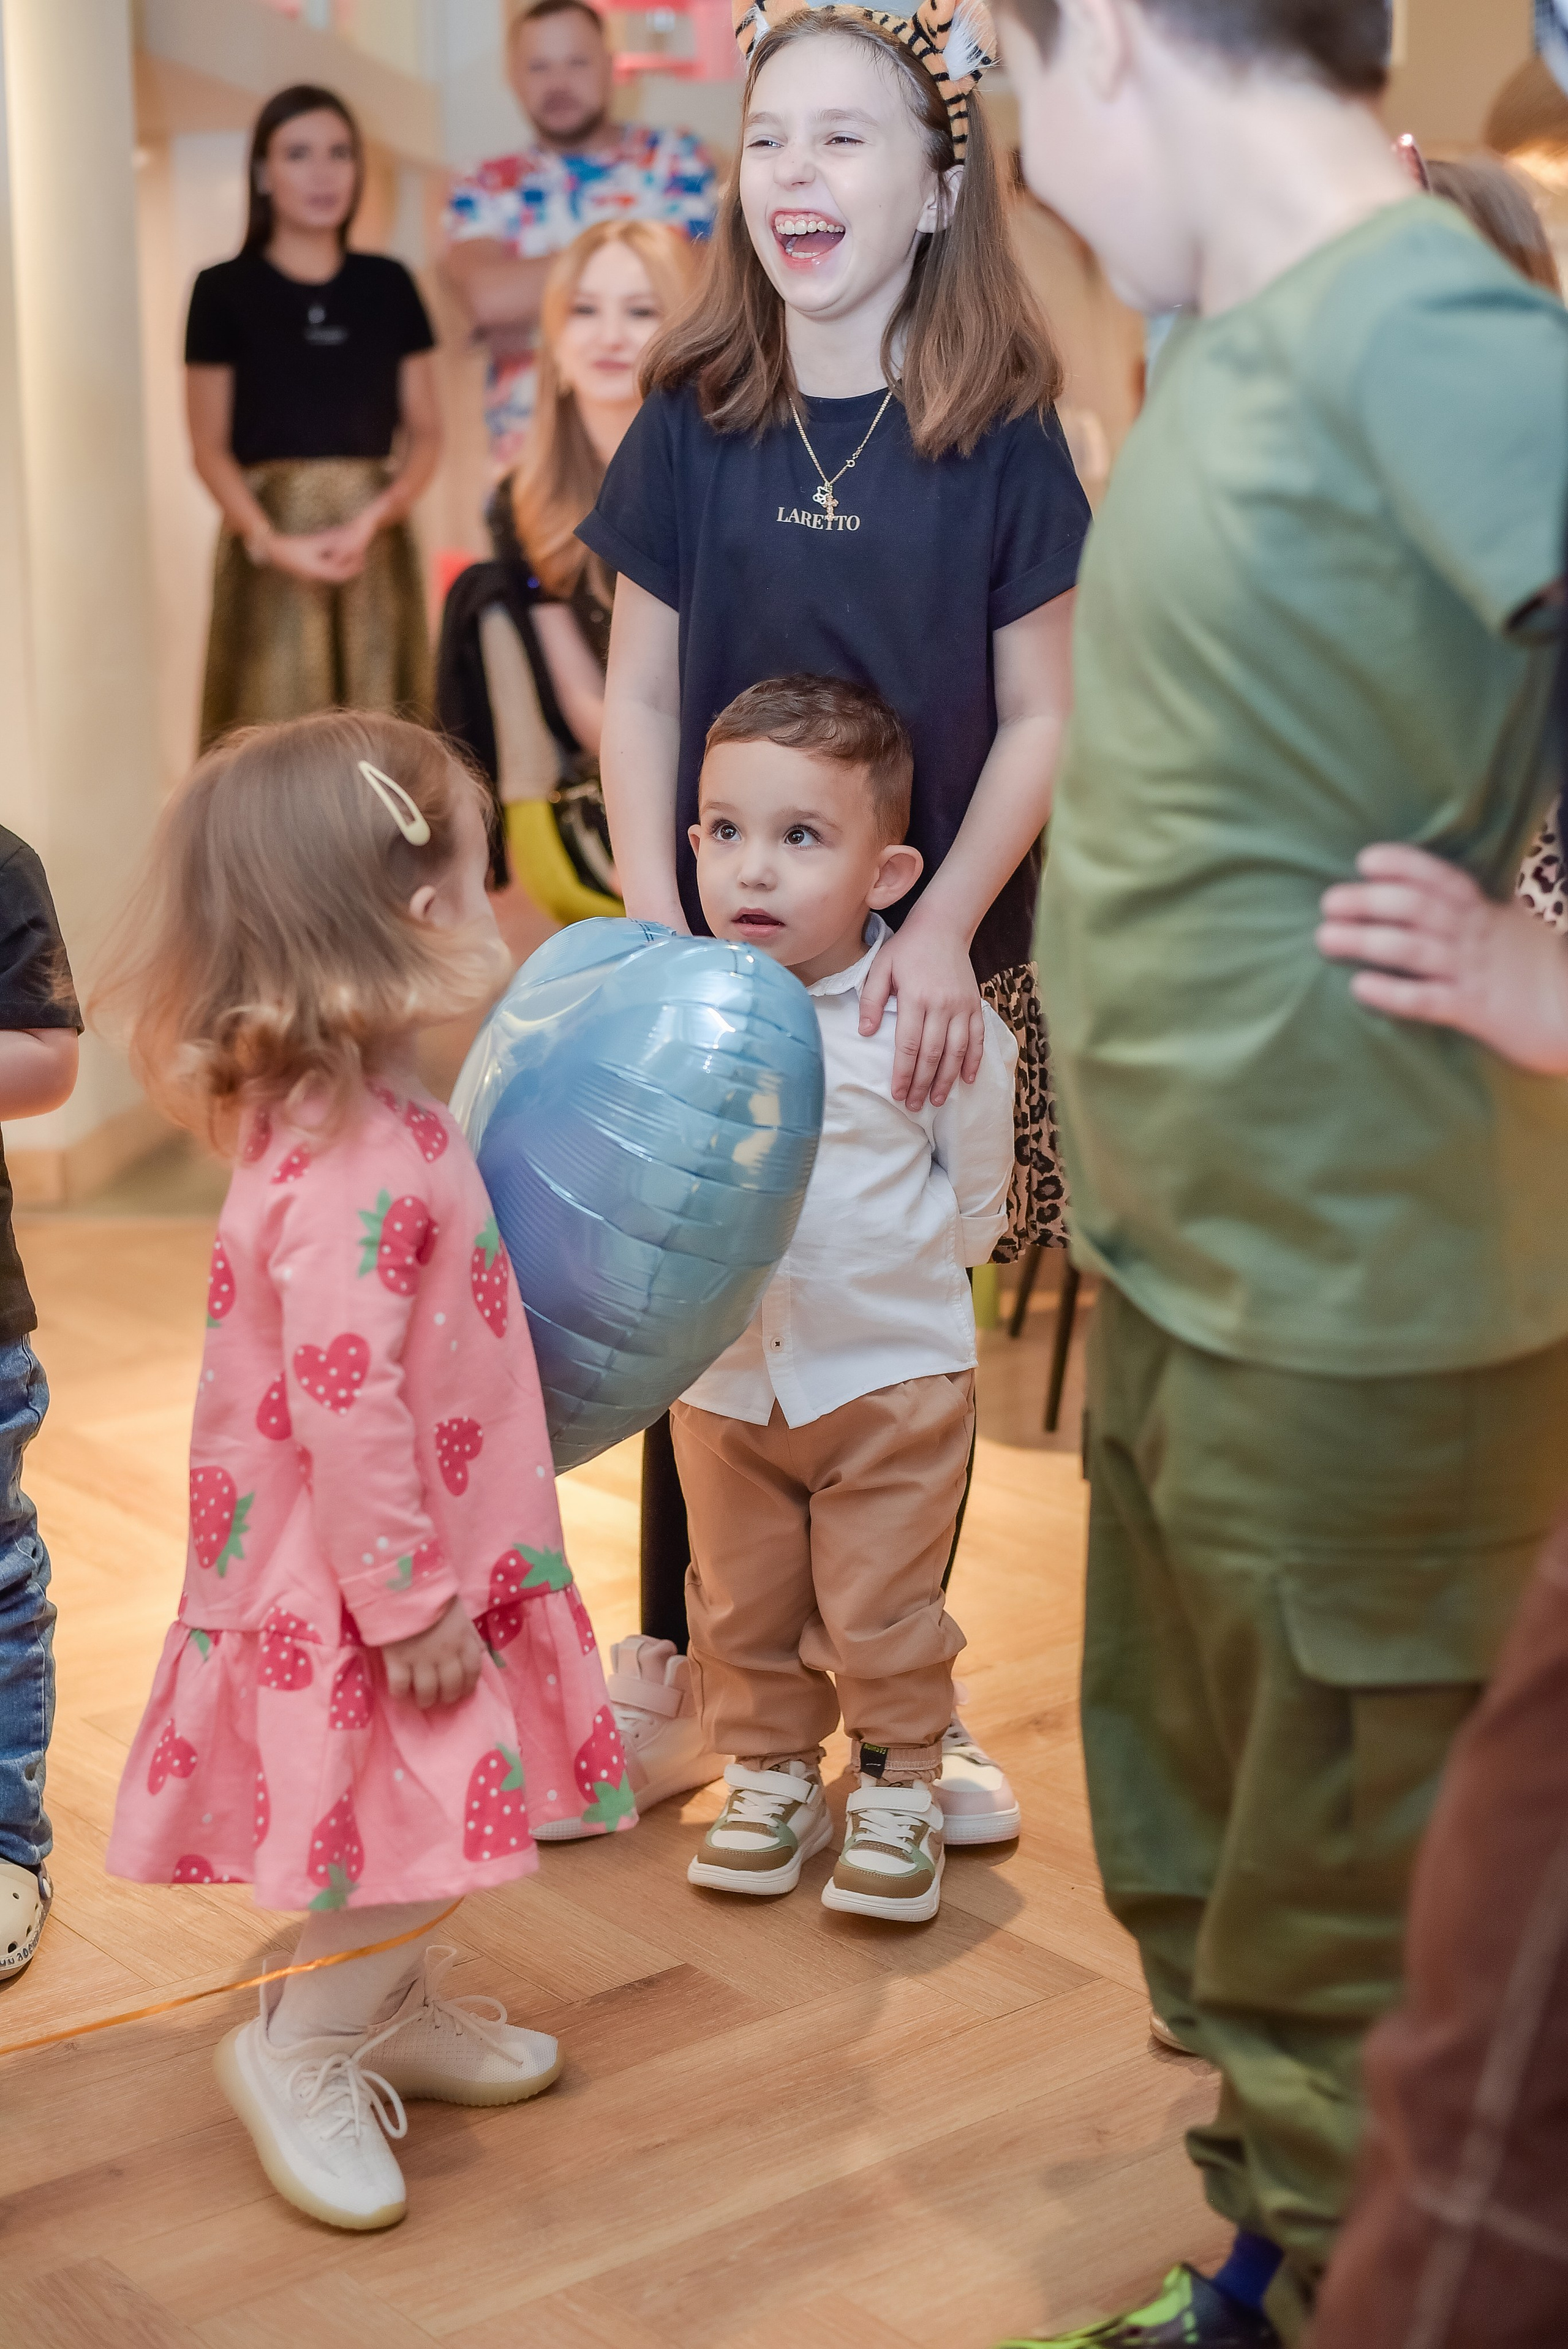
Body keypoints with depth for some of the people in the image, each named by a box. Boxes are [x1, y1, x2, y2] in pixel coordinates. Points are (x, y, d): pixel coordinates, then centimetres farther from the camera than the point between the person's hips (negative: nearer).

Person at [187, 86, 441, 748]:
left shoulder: (388, 286, 10)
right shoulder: (224, 290, 2)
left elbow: (425, 431, 9)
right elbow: (211, 448, 0)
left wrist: (375, 517, -10)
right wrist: (270, 541, -16)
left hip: (376, 542, 2)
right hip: (270, 544, -2)